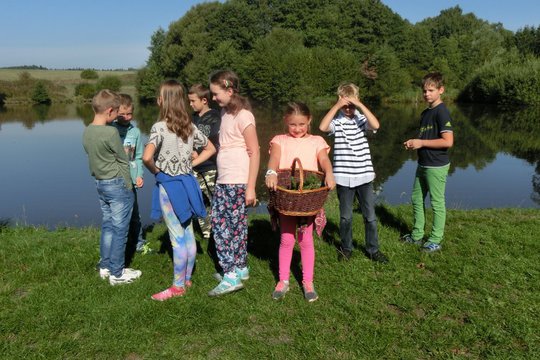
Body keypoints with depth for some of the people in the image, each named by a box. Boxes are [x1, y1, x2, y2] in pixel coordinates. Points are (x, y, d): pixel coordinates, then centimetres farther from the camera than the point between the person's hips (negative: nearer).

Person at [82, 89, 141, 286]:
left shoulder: (87, 132, 3)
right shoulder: (110, 132, -20)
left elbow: (94, 157, 11)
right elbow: (123, 161, -12)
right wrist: (128, 186, -1)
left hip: (100, 183, 8)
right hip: (117, 184, -8)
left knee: (107, 226, 17)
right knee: (120, 229, 2)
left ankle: (105, 266, 27)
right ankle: (117, 273, 11)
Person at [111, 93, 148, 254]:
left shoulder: (135, 131, 3)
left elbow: (138, 156, 7)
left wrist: (139, 175, -3)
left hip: (130, 178, 2)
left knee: (133, 211, 10)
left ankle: (139, 241, 25)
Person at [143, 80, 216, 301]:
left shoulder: (160, 127, -15)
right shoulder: (190, 127, 4)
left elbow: (146, 157, -28)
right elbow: (210, 149, 15)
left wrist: (155, 170, -9)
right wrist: (191, 164, 11)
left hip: (168, 185, -7)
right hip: (187, 183, 7)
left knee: (177, 238, 0)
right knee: (188, 234, 14)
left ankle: (178, 287, 13)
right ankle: (187, 279, 28)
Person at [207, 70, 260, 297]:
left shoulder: (243, 116, -12)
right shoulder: (225, 112, 12)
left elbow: (254, 152, -13)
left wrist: (251, 187, -14)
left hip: (237, 183, -8)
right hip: (223, 181, 8)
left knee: (234, 227, -3)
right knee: (218, 224, 11)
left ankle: (232, 277, 7)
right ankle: (239, 268, 24)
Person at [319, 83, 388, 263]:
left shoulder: (361, 119, 1)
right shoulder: (336, 121, -2)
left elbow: (375, 125, -20)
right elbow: (323, 127, -23)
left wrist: (360, 105, -18)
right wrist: (336, 106, -19)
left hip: (364, 175, 1)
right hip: (343, 177, -1)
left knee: (370, 216, 9)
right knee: (346, 216, 12)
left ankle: (373, 249, 25)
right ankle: (346, 248, 30)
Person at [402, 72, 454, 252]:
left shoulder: (442, 112, -15)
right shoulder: (425, 112, 12)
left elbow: (448, 141, -22)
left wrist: (421, 143, -18)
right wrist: (413, 142, 2)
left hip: (437, 166, -9)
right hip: (423, 164, 9)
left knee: (437, 203, 3)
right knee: (416, 199, 15)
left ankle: (435, 241, 15)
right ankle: (417, 235, 29)